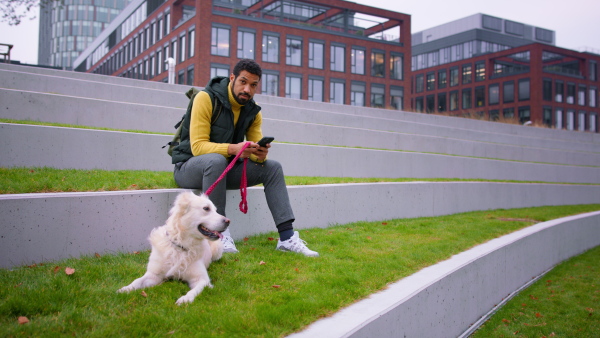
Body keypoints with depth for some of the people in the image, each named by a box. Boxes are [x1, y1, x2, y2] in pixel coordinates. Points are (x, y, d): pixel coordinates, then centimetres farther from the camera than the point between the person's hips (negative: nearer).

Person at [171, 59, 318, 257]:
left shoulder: (253, 111, 1)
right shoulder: (206, 98, -18)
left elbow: (257, 150, -2)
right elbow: (197, 146, -26)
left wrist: (260, 154, -27)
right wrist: (233, 149, -41)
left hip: (225, 168, 6)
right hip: (189, 166, -6)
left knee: (273, 168, -9)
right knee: (216, 160, -39)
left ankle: (287, 236, -14)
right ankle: (219, 233, -30)